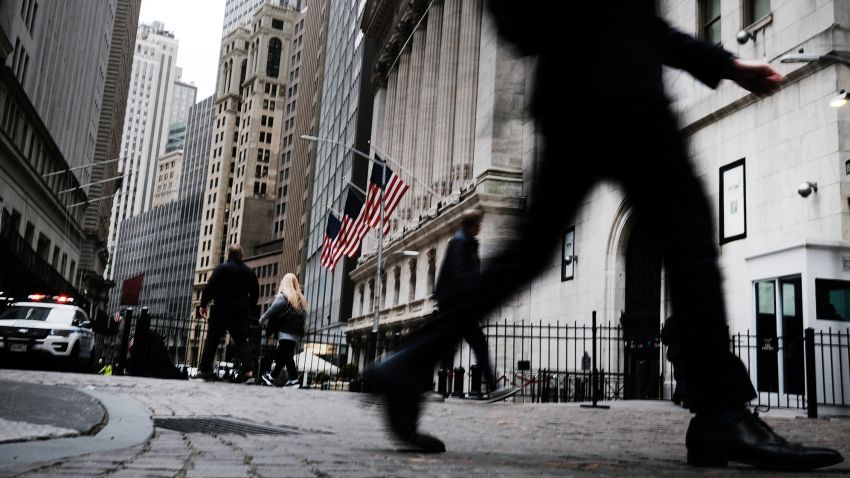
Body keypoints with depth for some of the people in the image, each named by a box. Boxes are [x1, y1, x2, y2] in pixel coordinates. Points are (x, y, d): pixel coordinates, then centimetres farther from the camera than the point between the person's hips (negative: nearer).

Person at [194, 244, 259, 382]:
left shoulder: (222, 268, -4)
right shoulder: (249, 272, 11)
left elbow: (210, 287, -9)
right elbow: (255, 294, 14)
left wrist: (203, 304, -2)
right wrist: (248, 308, 22)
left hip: (221, 310, -4)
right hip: (241, 313, 4)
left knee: (211, 341, 3)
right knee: (241, 341, 5)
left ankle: (204, 370, 3)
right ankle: (247, 369, -9)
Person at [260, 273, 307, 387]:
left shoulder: (283, 297, -4)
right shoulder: (301, 299, 15)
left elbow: (273, 310, -11)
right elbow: (304, 317, 13)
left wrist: (262, 320, 2)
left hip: (285, 332, -7)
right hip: (297, 333, 7)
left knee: (286, 355, -6)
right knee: (283, 355, 14)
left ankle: (293, 378, -13)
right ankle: (273, 376, 25)